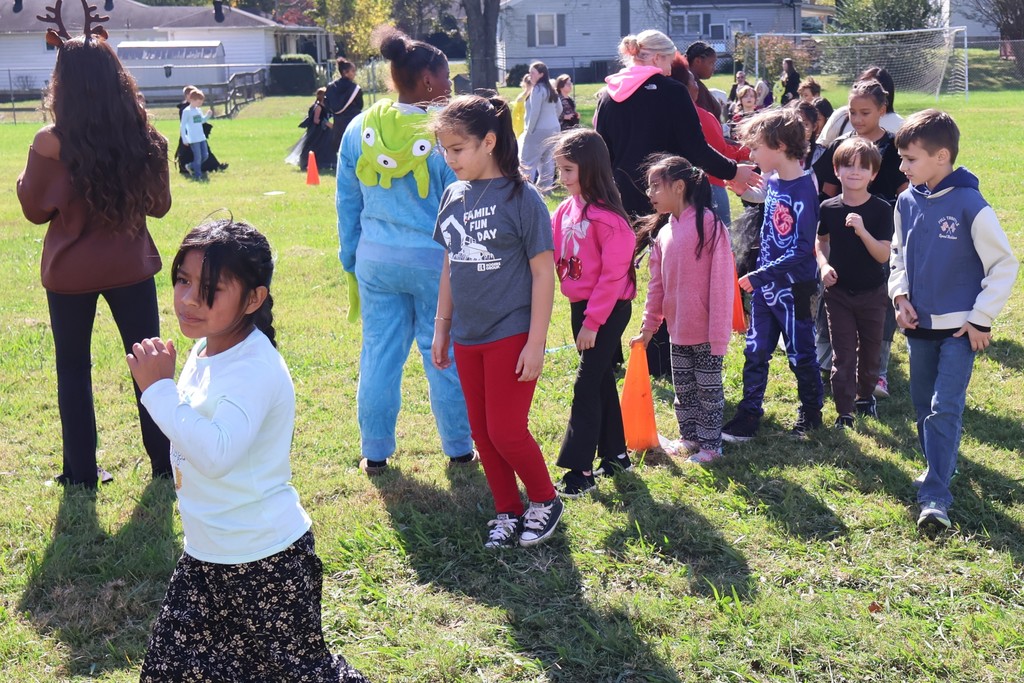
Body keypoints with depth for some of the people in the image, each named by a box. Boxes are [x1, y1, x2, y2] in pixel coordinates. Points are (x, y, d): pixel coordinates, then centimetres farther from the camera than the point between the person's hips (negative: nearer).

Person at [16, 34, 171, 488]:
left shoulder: (50, 144, -15)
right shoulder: (144, 140, -8)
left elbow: (35, 210, -3)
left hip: (70, 272, -1)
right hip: (130, 267, 2)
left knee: (73, 369, 13)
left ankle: (81, 470, 18)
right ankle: (164, 461, 19)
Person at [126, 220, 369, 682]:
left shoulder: (255, 367, -24)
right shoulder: (205, 350, 3)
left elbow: (215, 453, -37)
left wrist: (159, 387, -32)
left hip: (265, 560, -9)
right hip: (204, 556, 9)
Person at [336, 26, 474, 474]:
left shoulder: (359, 129, 1)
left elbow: (347, 203, 9)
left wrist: (350, 259, 19)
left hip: (376, 260, 3)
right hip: (434, 260, -3)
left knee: (379, 354, 11)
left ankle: (375, 453, 18)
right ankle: (458, 449, 20)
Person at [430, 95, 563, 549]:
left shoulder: (521, 197, -12)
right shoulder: (454, 196, 5)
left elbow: (543, 273, -11)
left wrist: (535, 343, -14)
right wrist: (442, 327, 14)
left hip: (511, 335, -6)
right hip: (467, 338, 6)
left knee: (506, 430, -4)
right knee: (482, 432, 11)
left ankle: (546, 501, 19)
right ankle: (508, 512, 26)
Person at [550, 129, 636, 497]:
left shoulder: (607, 217, -19)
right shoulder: (566, 210, 5)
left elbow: (613, 274, -19)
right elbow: (553, 253, 5)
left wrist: (593, 321, -18)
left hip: (609, 309, -8)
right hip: (581, 305, 8)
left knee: (587, 385, -8)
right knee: (601, 380, 15)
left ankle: (580, 470, -4)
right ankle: (615, 454, 27)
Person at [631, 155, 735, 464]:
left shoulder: (709, 225, -16)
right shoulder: (662, 233, 6)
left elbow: (721, 281, -18)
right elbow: (657, 284, 13)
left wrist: (718, 333, -19)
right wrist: (649, 325, 14)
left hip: (705, 331, -7)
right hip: (677, 330, 7)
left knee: (708, 388, 6)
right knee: (682, 387, 18)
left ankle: (711, 444, 18)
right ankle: (689, 437, 32)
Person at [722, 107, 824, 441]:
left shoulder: (802, 191, -20)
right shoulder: (773, 182, 4)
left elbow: (803, 249, -22)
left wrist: (759, 276, -22)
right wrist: (758, 276, 14)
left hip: (793, 287, -7)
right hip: (765, 284, 7)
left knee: (800, 353, 8)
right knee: (756, 351, 10)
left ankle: (811, 411, 25)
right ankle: (749, 414, 18)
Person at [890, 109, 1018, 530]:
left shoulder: (970, 205, -17)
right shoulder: (906, 202, 0)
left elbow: (1004, 264, -11)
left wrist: (982, 319, -12)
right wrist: (900, 295, 1)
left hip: (960, 327, -6)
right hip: (918, 324, 6)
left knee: (945, 409, -11)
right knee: (923, 404, 16)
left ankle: (935, 497, -10)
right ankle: (939, 467, 36)